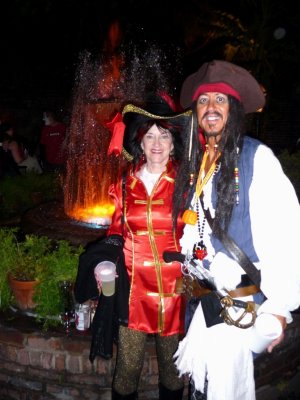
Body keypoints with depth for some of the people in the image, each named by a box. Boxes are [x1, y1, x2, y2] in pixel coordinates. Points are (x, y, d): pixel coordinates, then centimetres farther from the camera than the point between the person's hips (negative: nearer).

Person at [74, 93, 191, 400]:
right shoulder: (126, 183, 4)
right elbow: (117, 230, 11)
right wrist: (104, 261, -3)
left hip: (173, 286, -1)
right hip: (133, 285, 1)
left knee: (171, 365, 14)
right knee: (128, 365, 9)